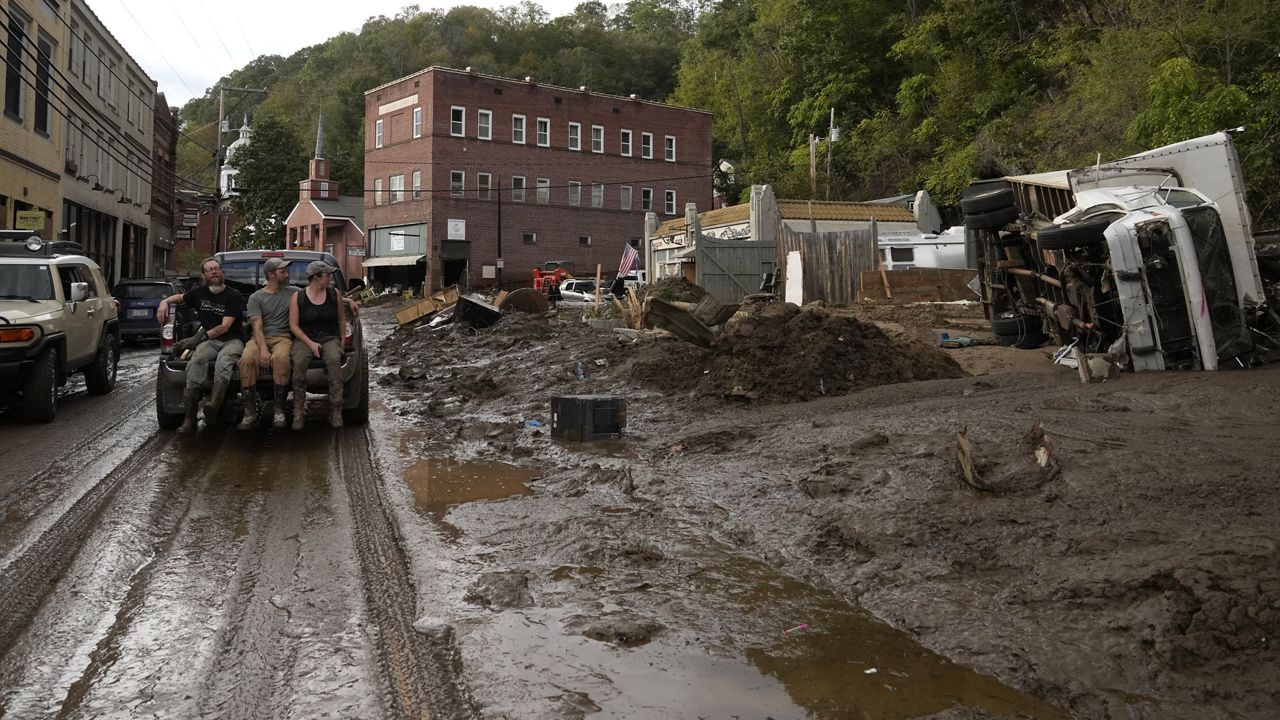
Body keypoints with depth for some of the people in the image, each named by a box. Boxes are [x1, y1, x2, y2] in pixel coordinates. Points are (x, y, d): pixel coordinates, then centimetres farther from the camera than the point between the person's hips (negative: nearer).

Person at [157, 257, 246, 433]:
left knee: (224, 360, -39)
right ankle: (189, 419, -37)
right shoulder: (199, 293, 13)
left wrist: (202, 336, -9)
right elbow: (179, 297, 34)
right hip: (210, 341, 3)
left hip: (232, 340, -3)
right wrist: (164, 302, 15)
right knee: (196, 360, -31)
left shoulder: (234, 296, -2)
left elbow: (224, 327, -8)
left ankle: (213, 405, -64)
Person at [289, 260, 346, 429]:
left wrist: (342, 342, 9)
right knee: (299, 362, -33)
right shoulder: (297, 297, 2)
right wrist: (310, 343, -12)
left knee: (334, 360, -33)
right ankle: (298, 412, -23)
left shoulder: (334, 294, 8)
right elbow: (293, 325, -1)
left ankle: (335, 412, -30)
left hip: (329, 338, 1)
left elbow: (341, 319, 18)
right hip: (304, 339, -1)